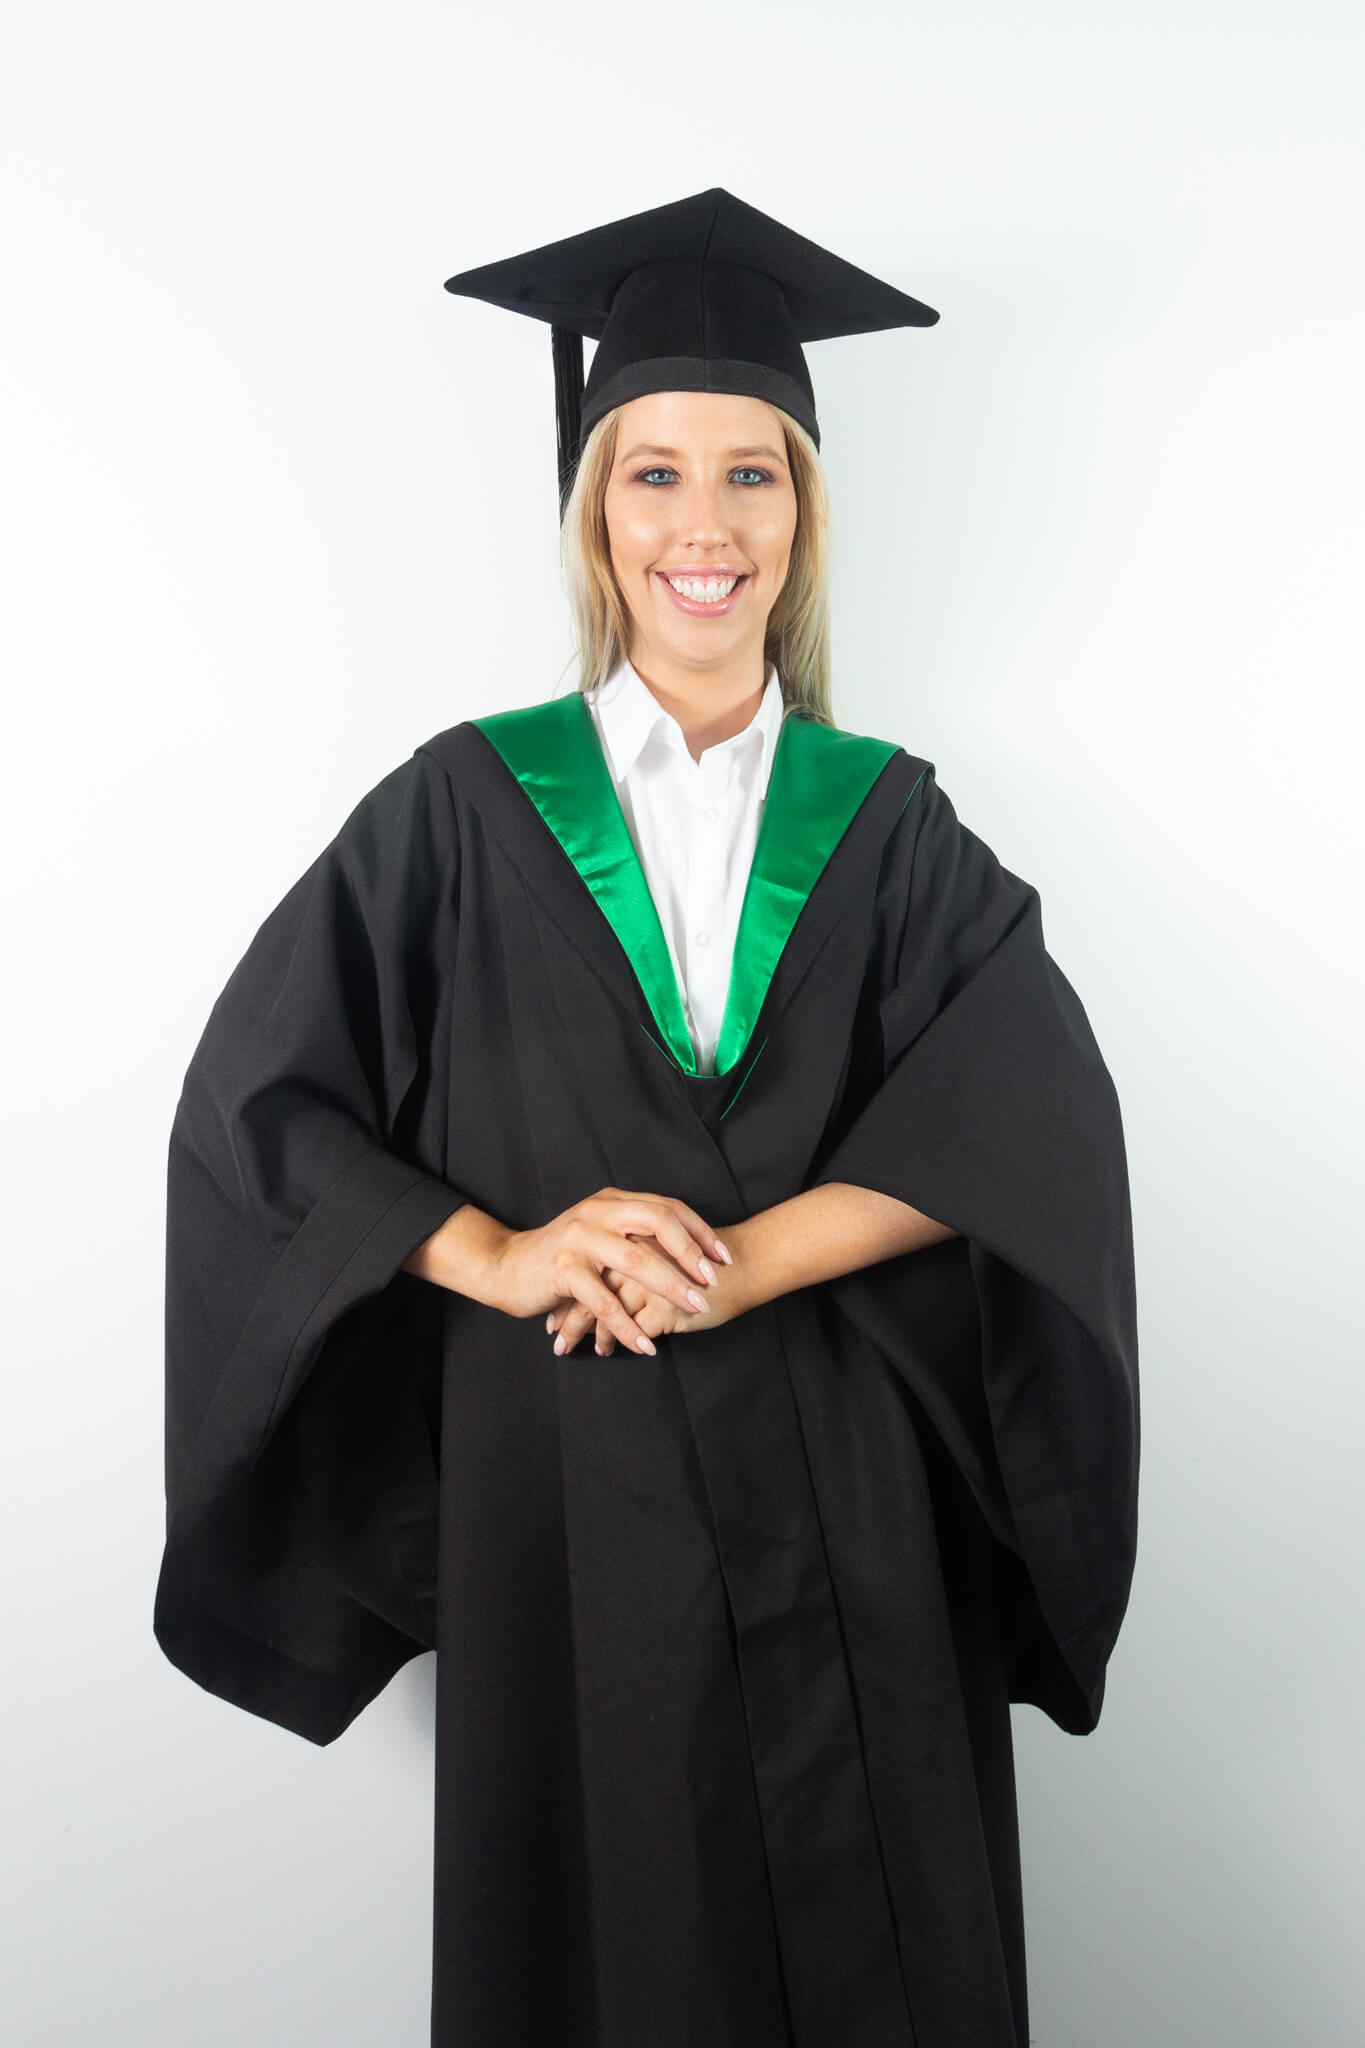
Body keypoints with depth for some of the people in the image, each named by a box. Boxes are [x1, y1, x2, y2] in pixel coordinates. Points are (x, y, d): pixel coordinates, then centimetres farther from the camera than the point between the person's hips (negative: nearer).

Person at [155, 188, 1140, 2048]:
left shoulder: (887, 822, 5)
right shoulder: (467, 807, 2)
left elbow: (1038, 1112, -10)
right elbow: (253, 1105, -3)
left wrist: (739, 1259, -21)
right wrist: (502, 1253, -18)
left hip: (849, 1497, 1)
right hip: (563, 1485, -1)